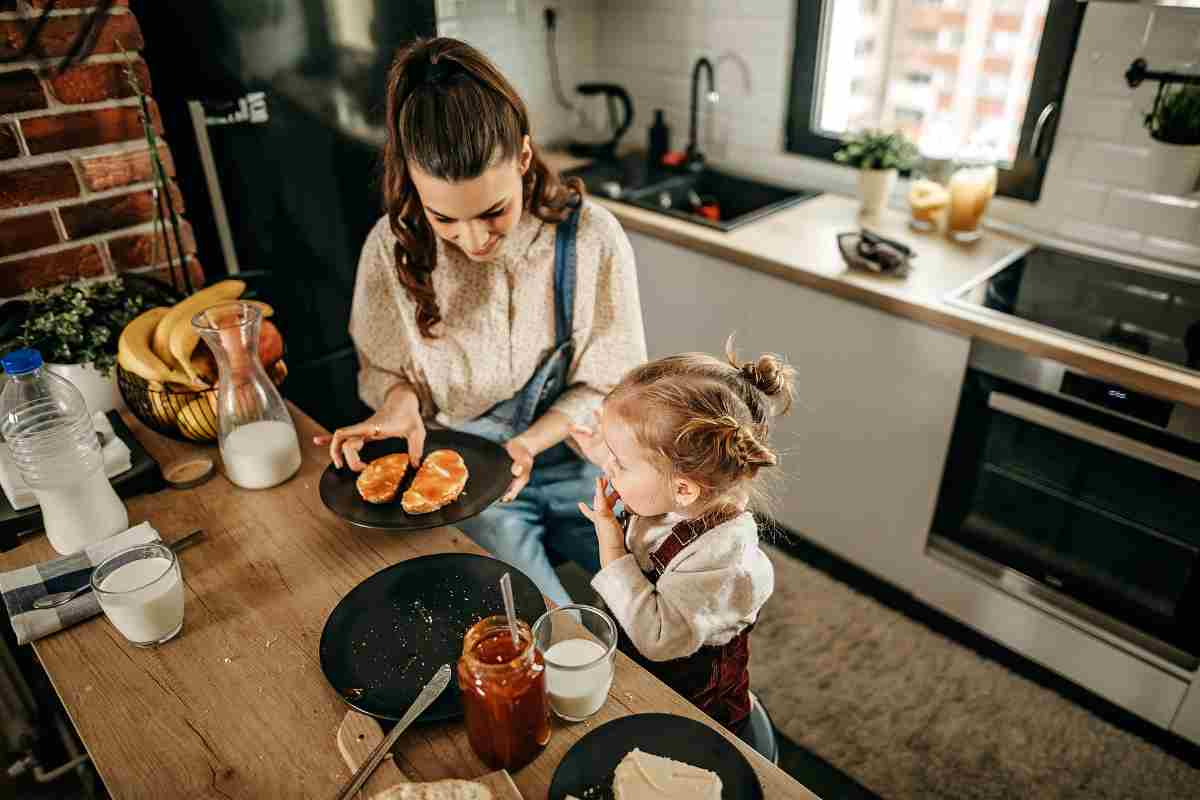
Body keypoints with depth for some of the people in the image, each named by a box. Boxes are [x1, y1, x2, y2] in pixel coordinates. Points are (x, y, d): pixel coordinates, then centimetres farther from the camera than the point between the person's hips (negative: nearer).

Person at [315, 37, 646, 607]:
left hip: (576, 459, 1)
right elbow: (385, 369, 4)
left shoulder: (591, 238, -16)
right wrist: (401, 402, -20)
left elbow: (607, 387, -7)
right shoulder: (393, 249, -13)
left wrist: (529, 442, -23)